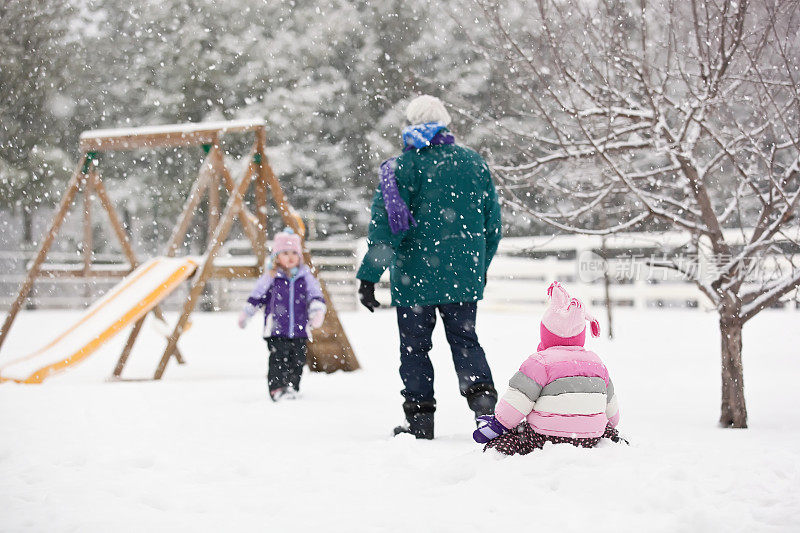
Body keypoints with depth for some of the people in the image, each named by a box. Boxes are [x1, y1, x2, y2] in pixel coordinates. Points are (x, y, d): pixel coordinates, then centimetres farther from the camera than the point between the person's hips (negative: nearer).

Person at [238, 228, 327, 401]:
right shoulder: (270, 278, 2)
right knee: (278, 359, -12)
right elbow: (256, 297, 11)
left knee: (297, 360, 4)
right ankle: (277, 389, -9)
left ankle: (292, 387, 15)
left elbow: (316, 295, 6)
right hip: (276, 330, -3)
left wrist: (317, 311, -12)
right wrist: (244, 315, 15)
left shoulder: (305, 277, 7)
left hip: (299, 330, 3)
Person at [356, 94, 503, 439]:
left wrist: (369, 277, -12)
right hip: (464, 274, 4)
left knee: (414, 346, 7)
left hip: (415, 275, -4)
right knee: (465, 339, 14)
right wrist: (480, 267, 25)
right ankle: (484, 401, -5)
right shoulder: (475, 163, 6)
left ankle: (419, 419, 7)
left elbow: (384, 226, -14)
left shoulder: (404, 166, -8)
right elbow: (492, 223, 13)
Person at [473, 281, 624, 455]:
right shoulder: (596, 362, 10)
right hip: (590, 440, 5)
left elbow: (516, 403, -13)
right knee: (607, 430, 34)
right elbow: (611, 409, 20)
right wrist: (611, 425, 40)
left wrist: (498, 424, 1)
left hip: (548, 440, -5)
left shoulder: (540, 361, -9)